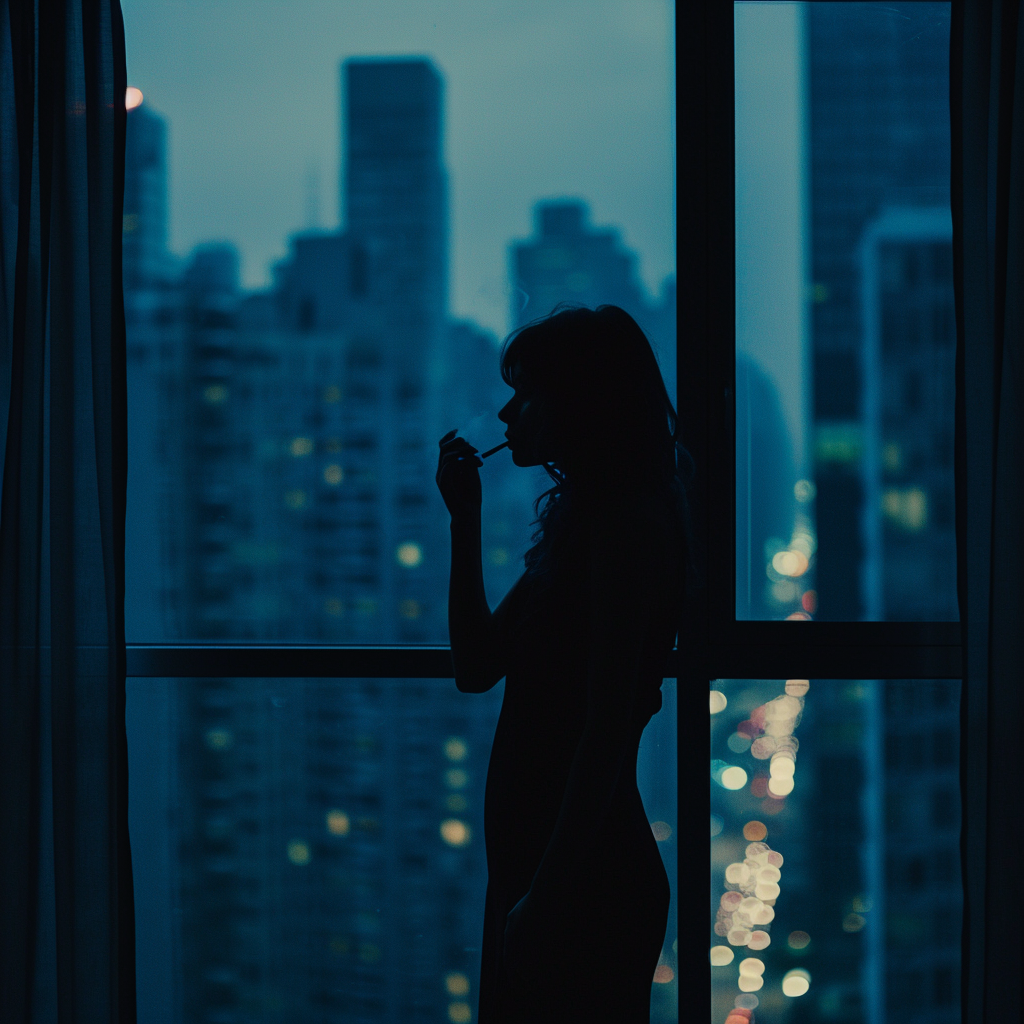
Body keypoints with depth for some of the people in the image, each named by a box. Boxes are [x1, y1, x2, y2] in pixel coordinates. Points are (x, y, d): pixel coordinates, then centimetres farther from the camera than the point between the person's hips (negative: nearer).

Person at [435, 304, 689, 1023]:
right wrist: (465, 519, 10)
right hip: (534, 862, 9)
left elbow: (607, 730, -21)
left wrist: (545, 896, -22)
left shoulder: (626, 524, -15)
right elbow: (478, 666, 15)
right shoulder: (576, 517, 13)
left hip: (586, 882, -9)